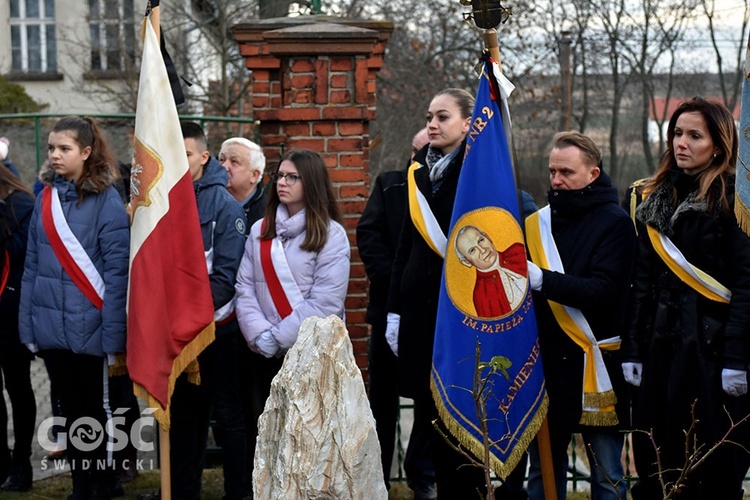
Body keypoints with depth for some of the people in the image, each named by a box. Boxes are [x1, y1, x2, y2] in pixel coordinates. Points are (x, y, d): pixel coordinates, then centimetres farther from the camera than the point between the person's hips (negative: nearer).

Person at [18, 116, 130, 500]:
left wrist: (113, 333, -17)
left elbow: (117, 270, -13)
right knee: (71, 410, 15)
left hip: (90, 327, -5)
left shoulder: (105, 199, -10)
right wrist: (28, 324, 2)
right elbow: (32, 266, 7)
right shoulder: (46, 198, 6)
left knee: (98, 411, 8)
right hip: (52, 327, 5)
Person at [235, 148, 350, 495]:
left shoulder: (331, 235, -5)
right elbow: (245, 288, 5)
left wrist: (280, 337, -14)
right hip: (265, 356, 5)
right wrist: (259, 334, -10)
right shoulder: (260, 231, 10)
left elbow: (325, 301, -13)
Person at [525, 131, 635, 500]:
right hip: (544, 358, 5)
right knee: (543, 468, 8)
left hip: (593, 362, -5)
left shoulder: (614, 221, -4)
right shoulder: (538, 221, 12)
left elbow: (604, 290, -16)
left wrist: (542, 279, -26)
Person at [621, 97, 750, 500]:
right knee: (656, 464, 8)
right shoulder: (655, 200, 14)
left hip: (711, 347, -6)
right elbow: (641, 283, 14)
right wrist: (632, 350, 8)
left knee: (712, 467, -2)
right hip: (662, 346, 6)